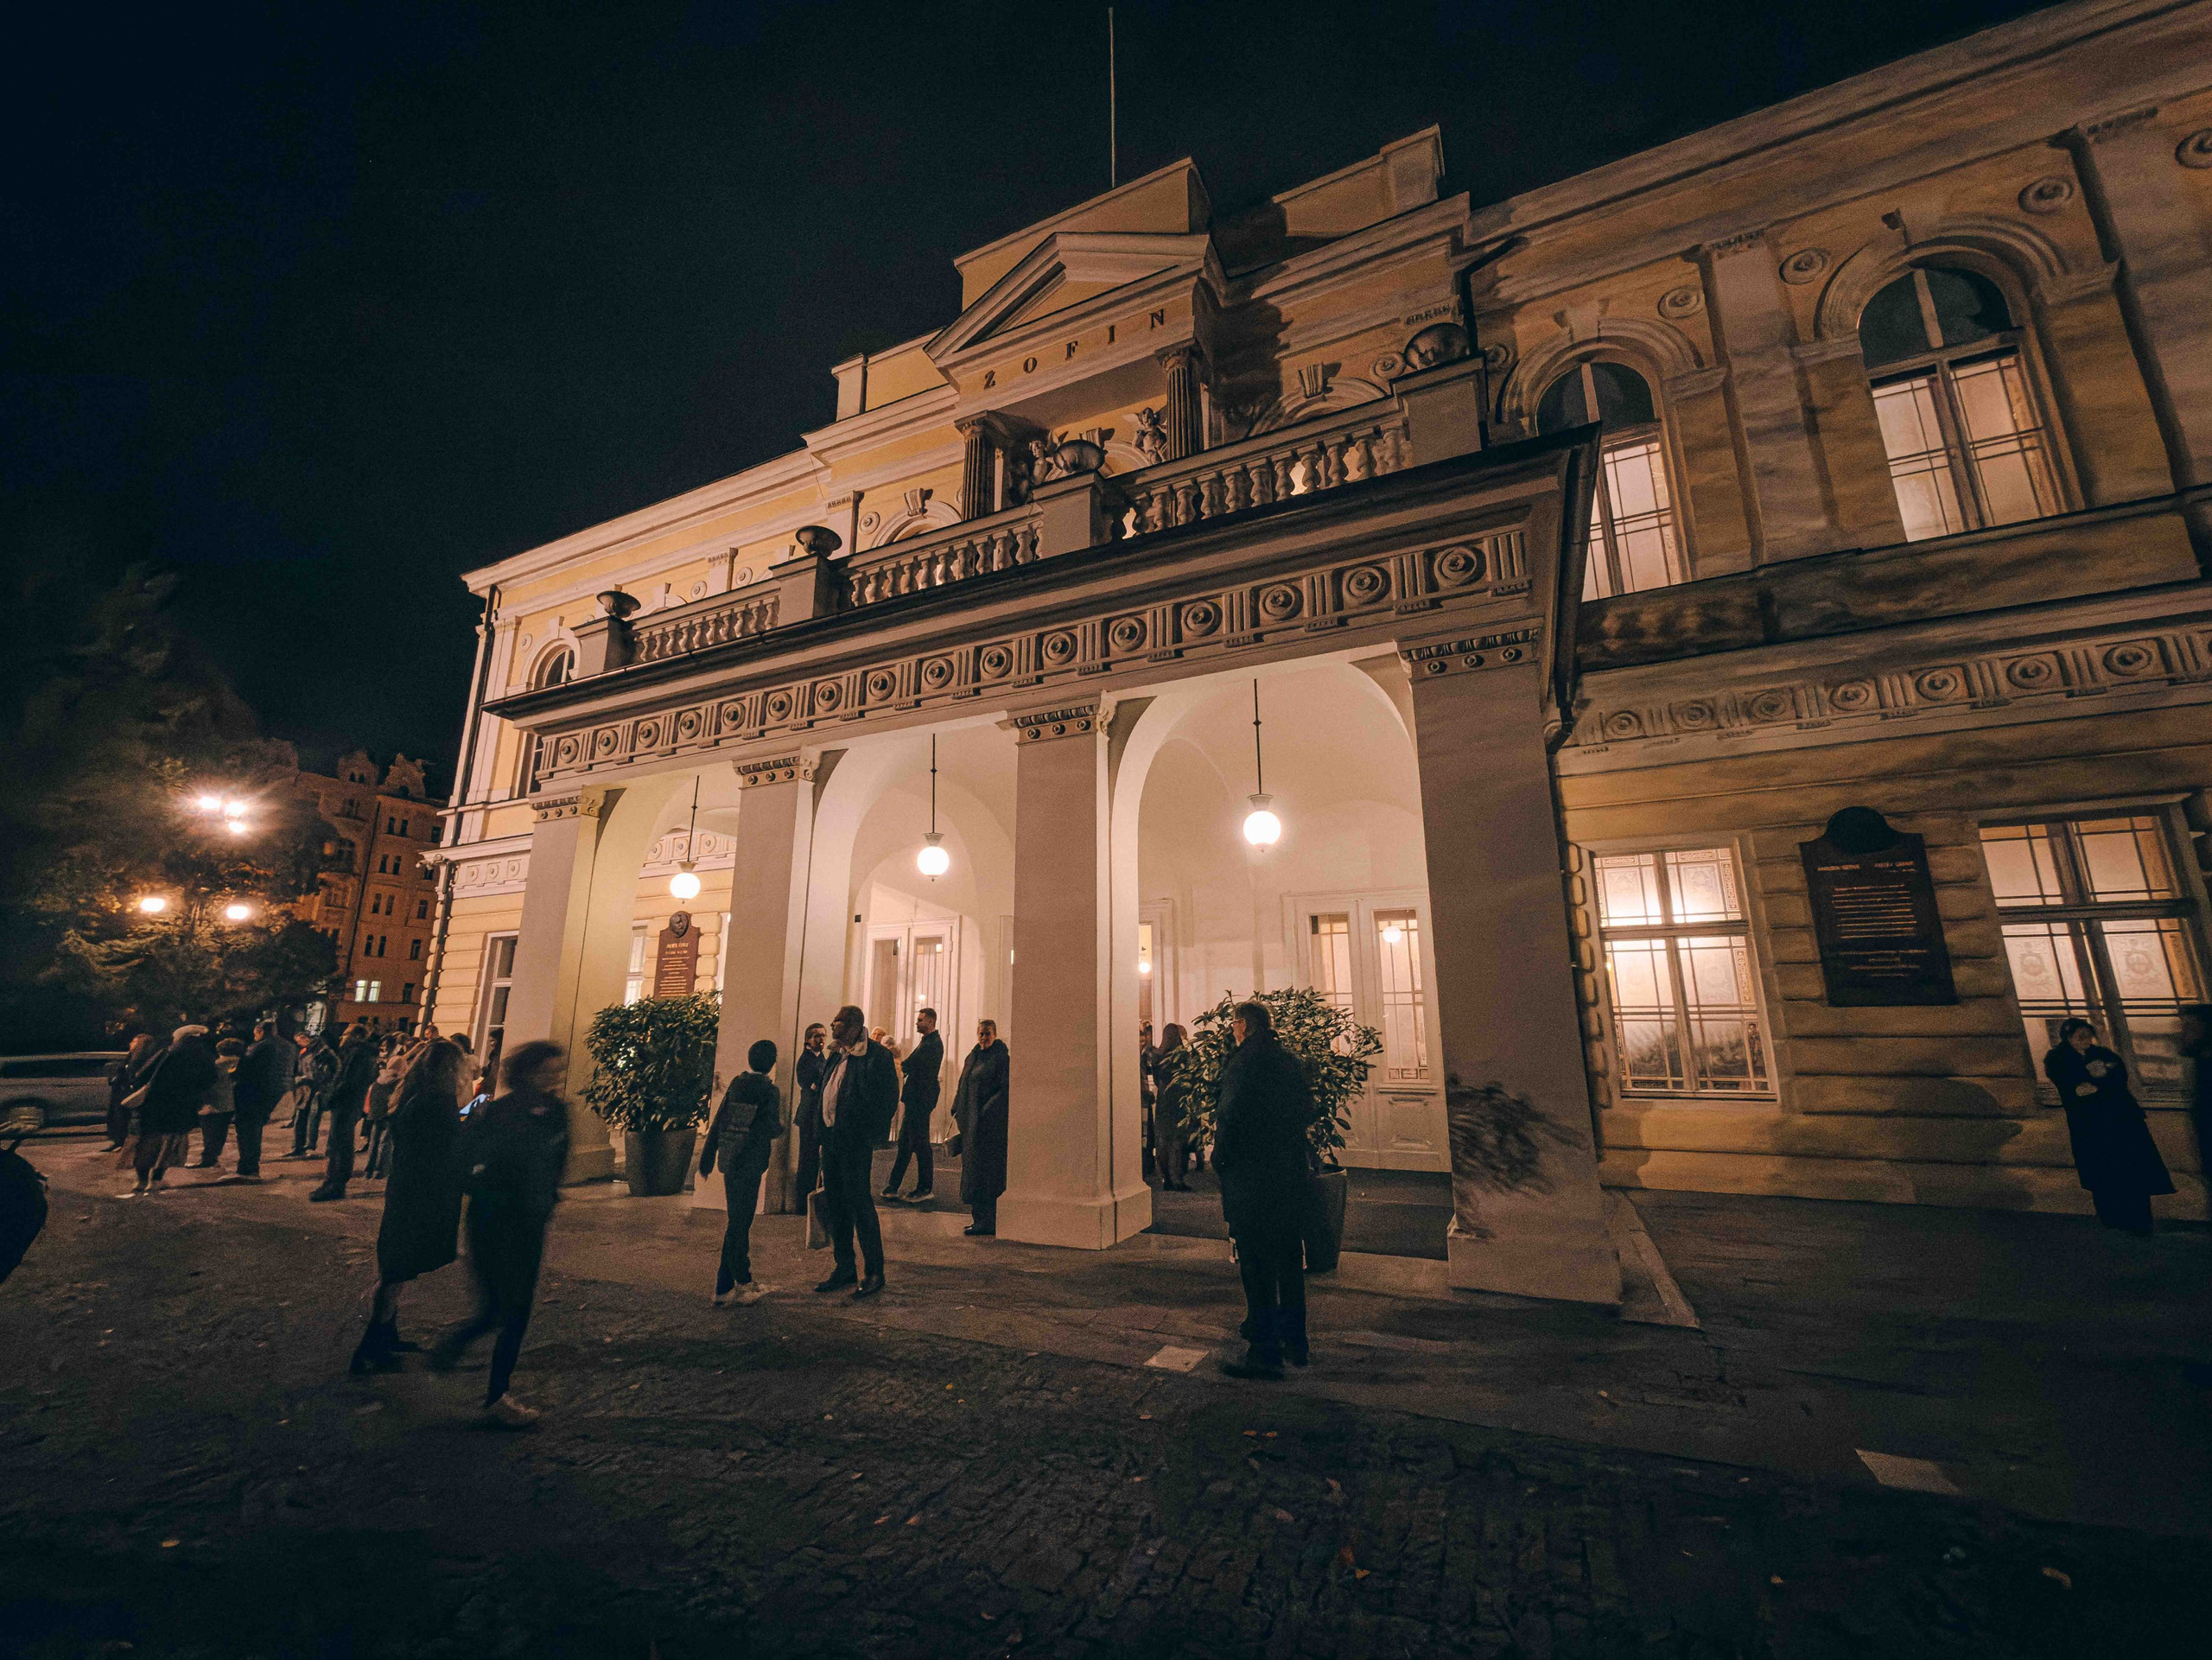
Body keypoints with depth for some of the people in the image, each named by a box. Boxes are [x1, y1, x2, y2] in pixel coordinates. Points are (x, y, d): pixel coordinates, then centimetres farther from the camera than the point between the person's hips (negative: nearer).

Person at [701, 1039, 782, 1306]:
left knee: (738, 1222, 16)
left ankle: (743, 1282, 26)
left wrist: (708, 1156, 15)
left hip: (729, 1160, 7)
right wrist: (781, 1126, 8)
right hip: (749, 1163, -7)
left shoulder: (737, 1083, 6)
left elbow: (719, 1121, 9)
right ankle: (726, 1288, 11)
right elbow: (771, 1129, -15)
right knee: (739, 1224, 3)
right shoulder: (770, 1090, -12)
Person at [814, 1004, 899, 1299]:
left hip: (857, 1141, -8)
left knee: (859, 1203, -3)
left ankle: (874, 1272, 11)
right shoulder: (837, 1055, 12)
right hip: (831, 1139, 8)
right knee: (834, 1205, 14)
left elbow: (889, 1099, -14)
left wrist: (871, 1137, -15)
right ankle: (843, 1269, 27)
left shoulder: (877, 1056, -13)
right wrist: (824, 1133, 12)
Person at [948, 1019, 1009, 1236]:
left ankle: (988, 1222, 1)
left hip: (990, 1124, -8)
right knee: (973, 1166, 10)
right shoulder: (972, 1057, 14)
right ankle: (980, 1218, 19)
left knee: (985, 1167, -6)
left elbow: (1005, 1089, -15)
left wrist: (987, 1112, -21)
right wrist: (958, 1113, 11)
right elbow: (963, 1087, 18)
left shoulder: (1001, 1058, -9)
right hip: (971, 1123, 8)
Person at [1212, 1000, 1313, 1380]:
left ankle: (1265, 1353, 9)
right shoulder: (1290, 1060, 6)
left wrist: (1220, 1158, -6)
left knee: (1257, 1266, 2)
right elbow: (1306, 1112, 12)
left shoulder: (1244, 1061, -17)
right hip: (1292, 1172, 8)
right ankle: (1294, 1341, 31)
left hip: (1251, 1177, -8)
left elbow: (1230, 1117, -20)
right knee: (1288, 1259, 19)